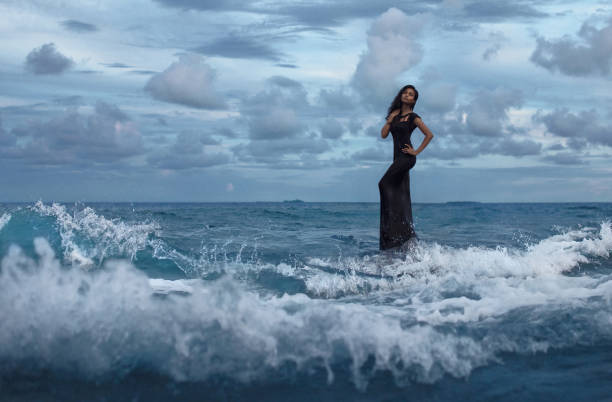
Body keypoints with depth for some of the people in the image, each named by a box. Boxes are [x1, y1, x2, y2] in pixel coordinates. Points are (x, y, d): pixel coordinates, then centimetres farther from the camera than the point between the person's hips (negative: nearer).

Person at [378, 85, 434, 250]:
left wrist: (417, 151, -7)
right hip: (398, 157, 8)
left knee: (385, 183, -16)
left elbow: (429, 135, -5)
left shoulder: (413, 117, -3)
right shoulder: (395, 114, 17)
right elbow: (384, 134, 12)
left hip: (406, 157, -8)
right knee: (401, 195, 6)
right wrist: (390, 120, 0)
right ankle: (408, 235, 8)